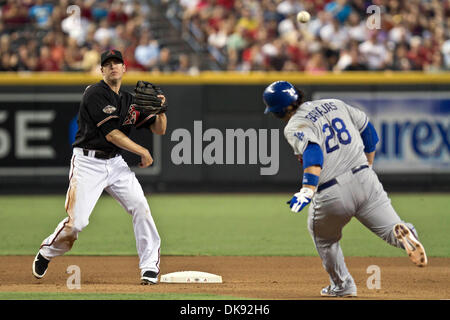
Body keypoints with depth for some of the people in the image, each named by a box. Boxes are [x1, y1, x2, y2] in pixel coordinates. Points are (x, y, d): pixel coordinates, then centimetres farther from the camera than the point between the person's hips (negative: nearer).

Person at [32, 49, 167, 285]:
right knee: (77, 221, -11)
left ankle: (150, 266, -6)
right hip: (88, 162, -6)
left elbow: (159, 129, 12)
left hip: (116, 163, 6)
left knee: (140, 206, -12)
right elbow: (111, 134, -17)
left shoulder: (129, 100, 12)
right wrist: (143, 152, -10)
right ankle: (46, 254, 17)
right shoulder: (95, 94, -11)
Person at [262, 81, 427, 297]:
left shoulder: (295, 127, -8)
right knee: (391, 229, 2)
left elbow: (312, 152, -27)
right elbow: (367, 130, 20)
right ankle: (403, 234, -32)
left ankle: (342, 286, 31)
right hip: (365, 179, 4)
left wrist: (307, 190, -38)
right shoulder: (335, 105, 12)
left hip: (331, 196, -4)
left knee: (323, 238, 25)